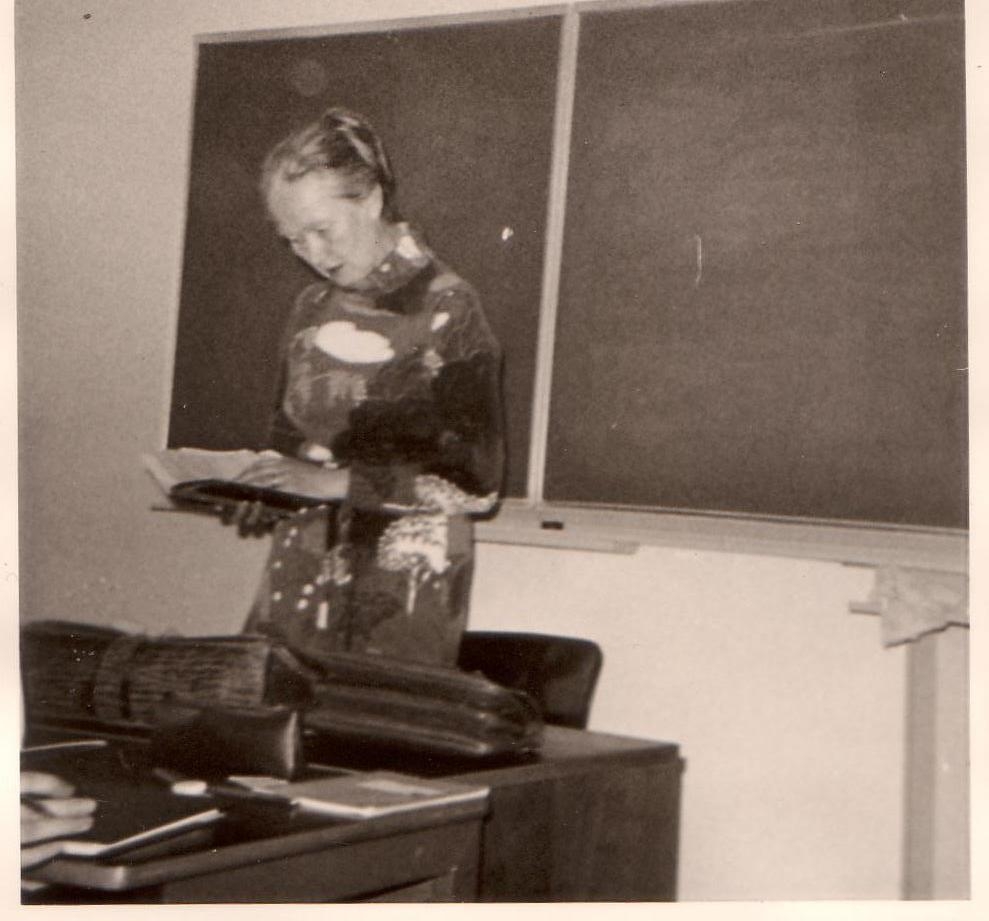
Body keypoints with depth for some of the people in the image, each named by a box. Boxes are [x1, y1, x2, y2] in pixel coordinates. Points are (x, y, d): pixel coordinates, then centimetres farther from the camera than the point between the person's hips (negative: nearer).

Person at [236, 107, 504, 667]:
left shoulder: (448, 310, -8)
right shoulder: (313, 311, 10)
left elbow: (476, 483, -13)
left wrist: (339, 482, -17)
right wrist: (262, 489, -3)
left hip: (404, 588, -5)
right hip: (303, 574, 5)